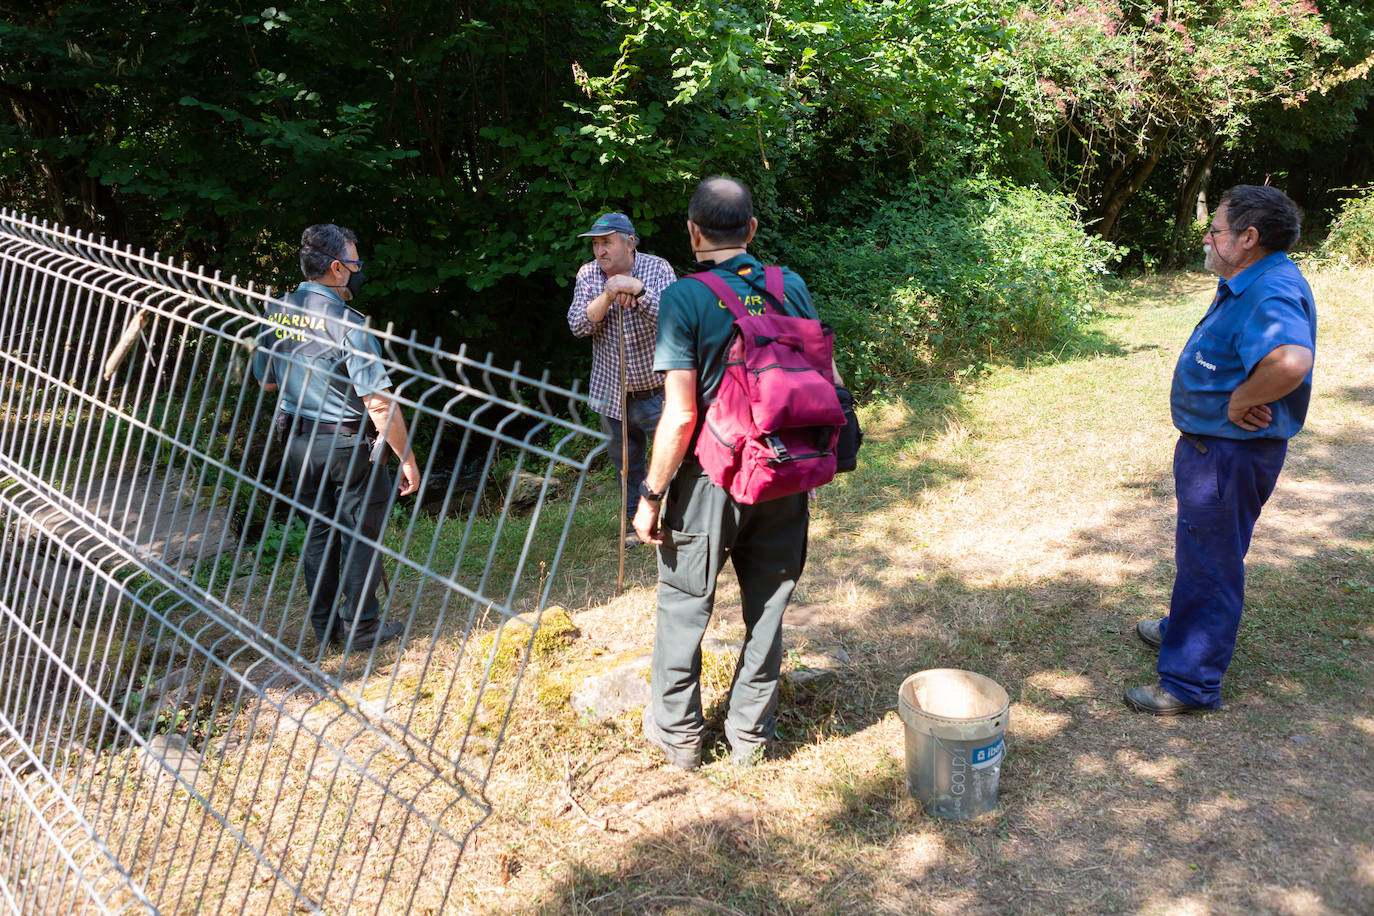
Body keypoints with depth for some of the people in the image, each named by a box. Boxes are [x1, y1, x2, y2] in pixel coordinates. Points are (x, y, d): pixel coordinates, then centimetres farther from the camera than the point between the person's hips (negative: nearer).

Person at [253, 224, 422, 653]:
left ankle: (325, 625, 27)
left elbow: (265, 381, 15)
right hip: (347, 443, -7)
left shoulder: (275, 315, 2)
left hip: (296, 440, 7)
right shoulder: (347, 324, -20)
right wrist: (407, 457, -15)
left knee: (317, 531, 17)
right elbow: (379, 403, -22)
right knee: (360, 533, 7)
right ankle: (361, 628, 15)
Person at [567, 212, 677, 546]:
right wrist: (608, 296, -26)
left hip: (657, 392, -4)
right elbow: (578, 325, -12)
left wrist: (637, 289, -39)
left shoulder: (658, 269, -12)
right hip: (612, 394, 4)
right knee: (626, 464, 18)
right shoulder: (589, 274, -1)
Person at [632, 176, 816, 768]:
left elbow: (681, 415, -18)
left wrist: (651, 496, -9)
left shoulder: (685, 299, -14)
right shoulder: (792, 287, 0)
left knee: (684, 606, 14)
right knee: (767, 607, 17)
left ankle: (678, 733, 29)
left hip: (711, 480, -4)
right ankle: (750, 732, 31)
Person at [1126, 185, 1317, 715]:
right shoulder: (1244, 285, 8)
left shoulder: (1273, 294, -26)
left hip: (1230, 453, -10)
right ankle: (1183, 630, 48)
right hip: (1210, 445, 11)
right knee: (1200, 552, 27)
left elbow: (1291, 361, -47)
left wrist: (1241, 400, -30)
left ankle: (1192, 684, 13)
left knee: (1209, 562, 1)